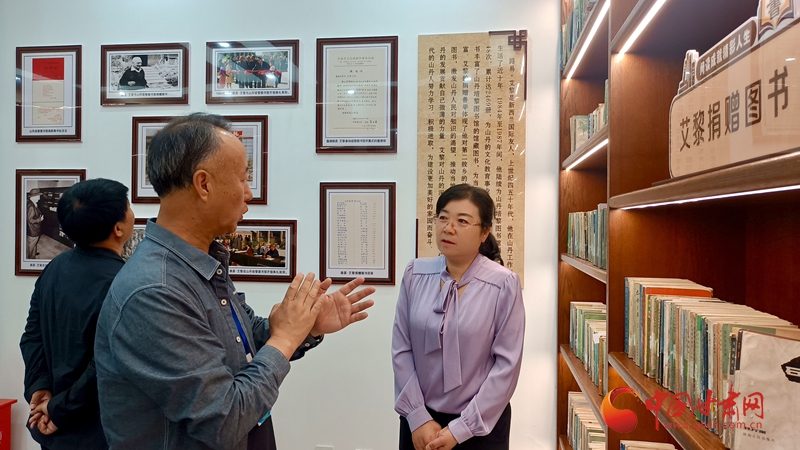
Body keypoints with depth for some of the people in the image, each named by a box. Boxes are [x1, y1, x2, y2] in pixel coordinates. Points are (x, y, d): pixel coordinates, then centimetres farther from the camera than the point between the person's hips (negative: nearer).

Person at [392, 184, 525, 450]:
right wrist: (417, 417, -8)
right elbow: (401, 350, -4)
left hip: (481, 426, -2)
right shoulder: (415, 275, -7)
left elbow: (507, 365, -13)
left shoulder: (504, 284, -16)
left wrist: (460, 429, -11)